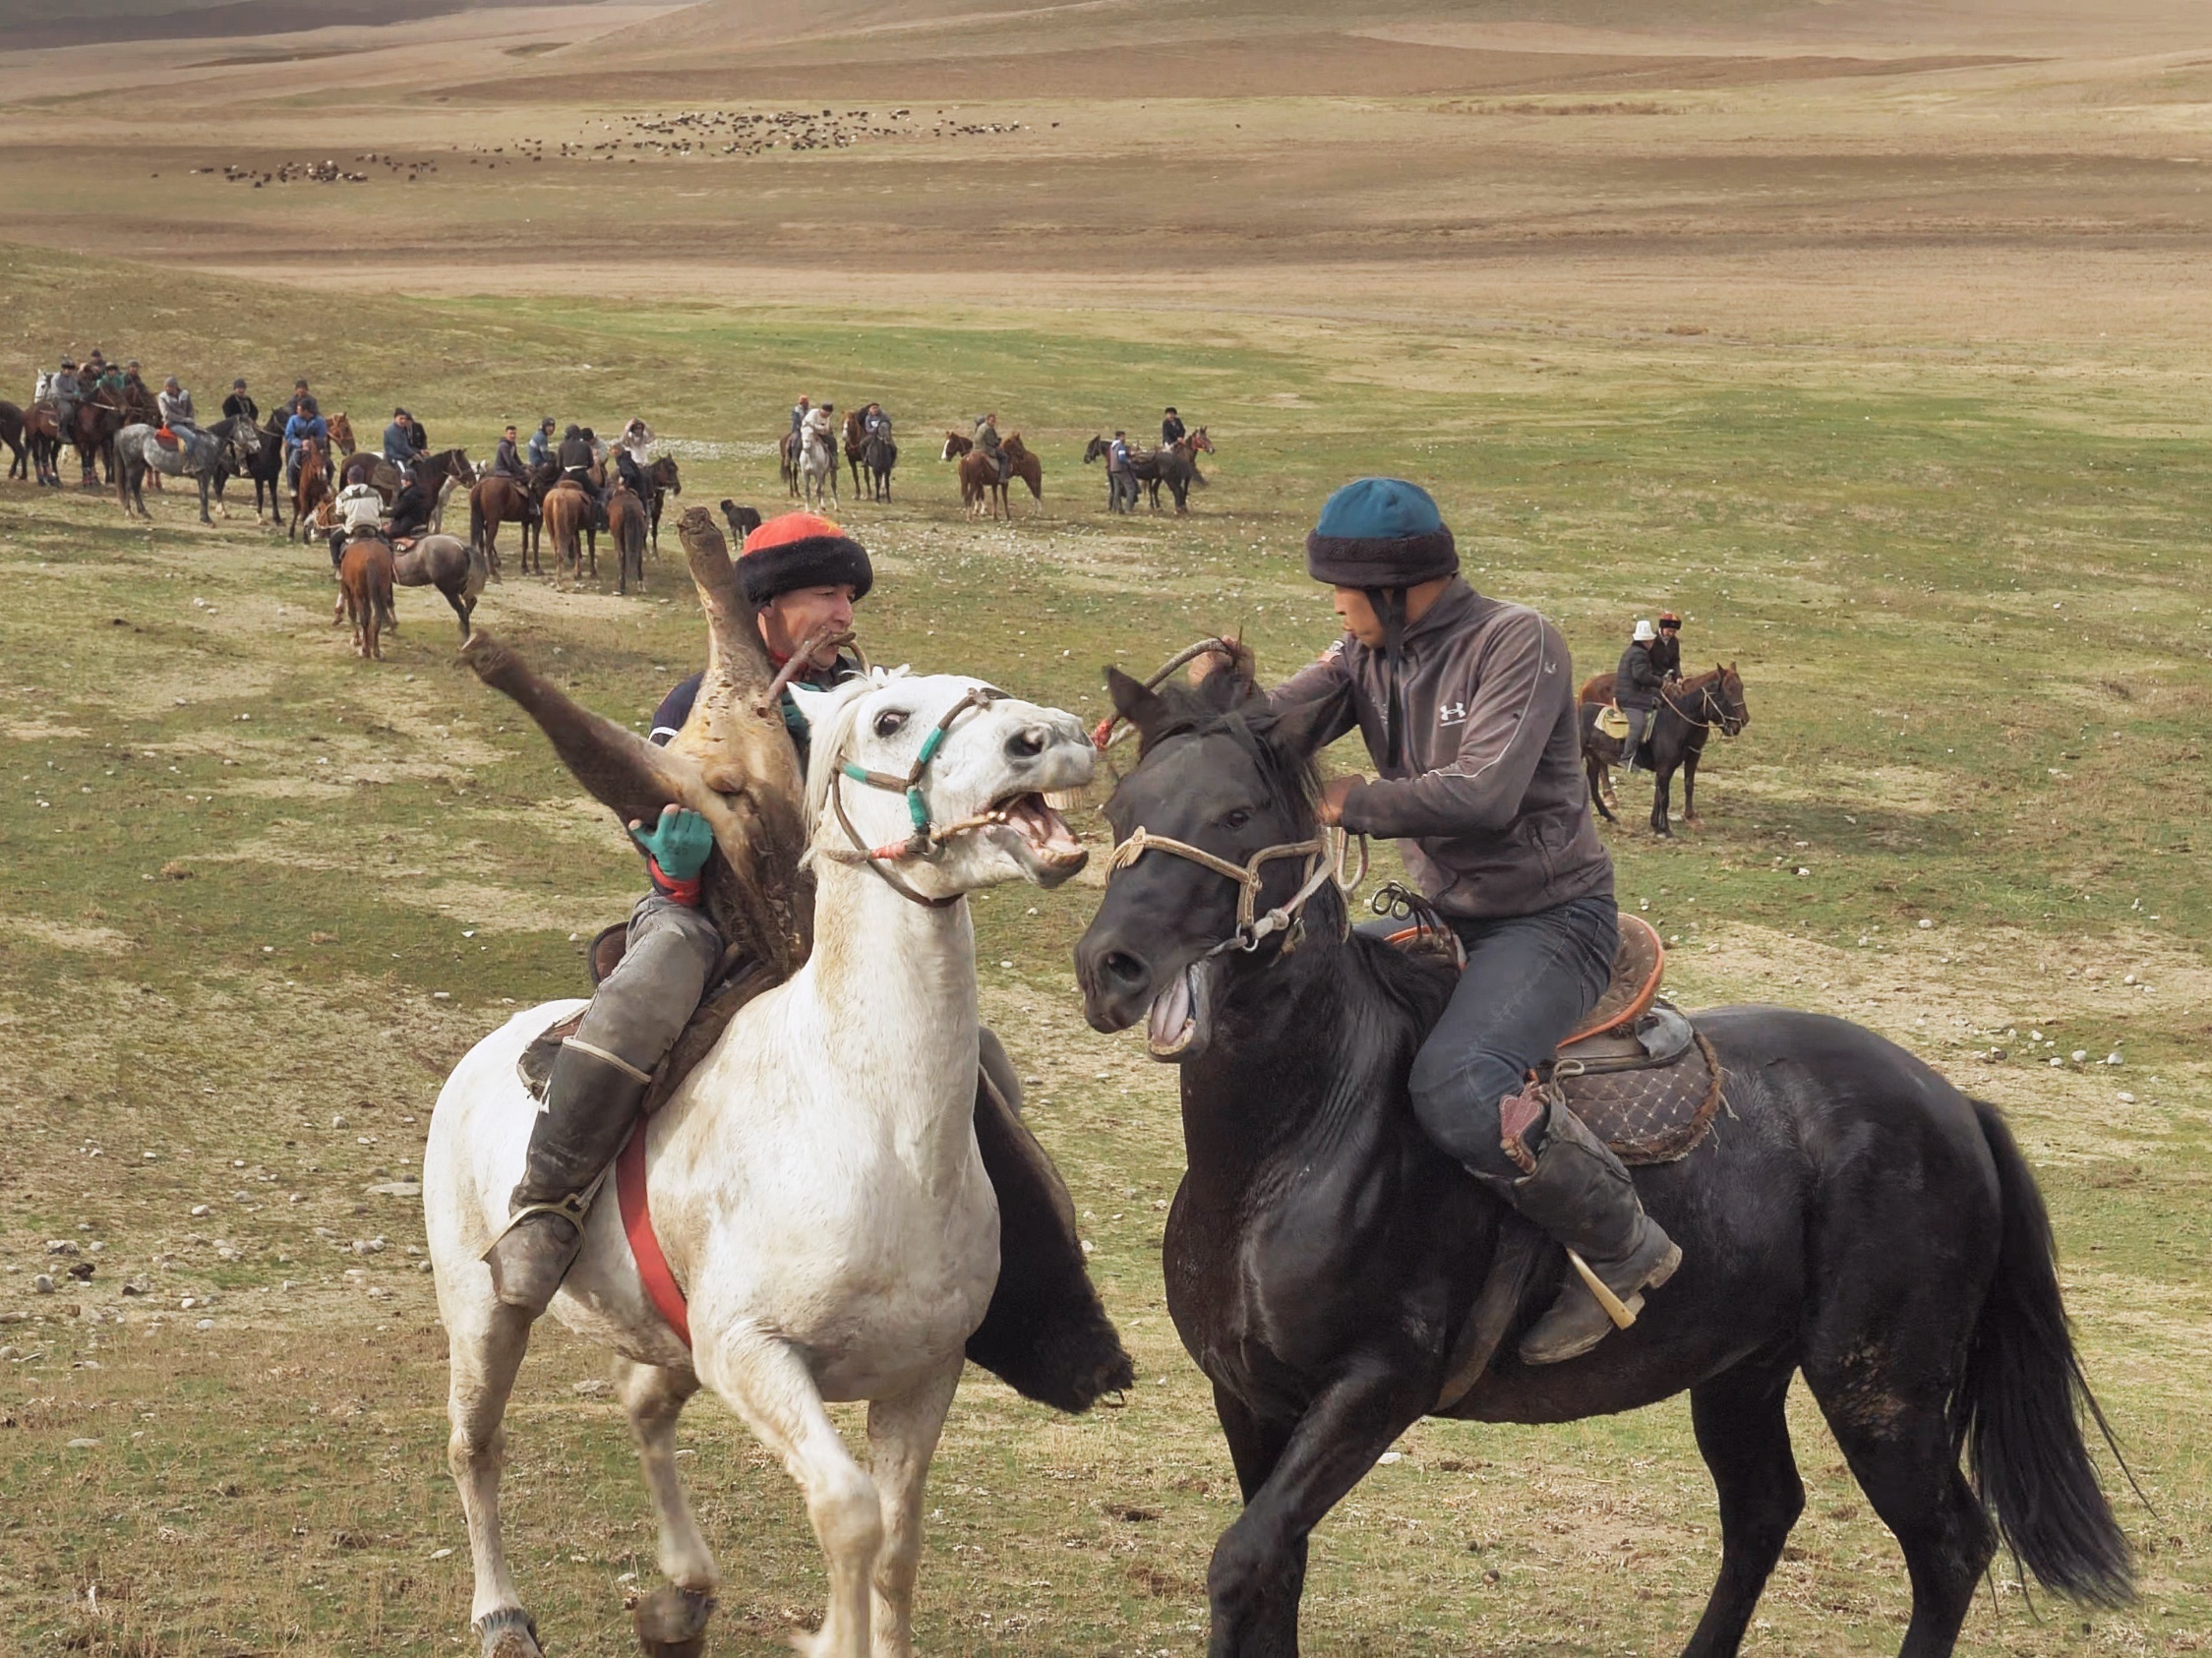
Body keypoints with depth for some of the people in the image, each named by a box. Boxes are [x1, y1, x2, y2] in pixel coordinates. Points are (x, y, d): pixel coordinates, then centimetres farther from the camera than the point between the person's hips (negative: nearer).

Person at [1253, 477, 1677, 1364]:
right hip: (1443, 914, 9)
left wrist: (1348, 802, -25)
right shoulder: (1368, 652, 6)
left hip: (1551, 918, -9)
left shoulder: (1516, 642, -16)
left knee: (1458, 1090, -32)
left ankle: (1627, 1248, -13)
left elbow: (1484, 792, -27)